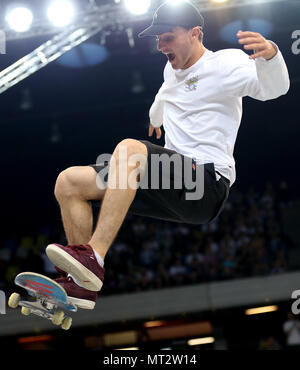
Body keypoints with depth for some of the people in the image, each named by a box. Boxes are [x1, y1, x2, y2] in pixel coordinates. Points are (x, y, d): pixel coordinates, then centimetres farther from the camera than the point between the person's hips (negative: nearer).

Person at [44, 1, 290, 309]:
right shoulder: (174, 69, 21)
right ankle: (80, 284, -9)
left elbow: (272, 88, -21)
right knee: (69, 182, -4)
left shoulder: (225, 64, -3)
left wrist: (270, 54, -42)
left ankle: (93, 257, -41)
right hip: (173, 177, 9)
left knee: (129, 148, -35)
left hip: (208, 184, -8)